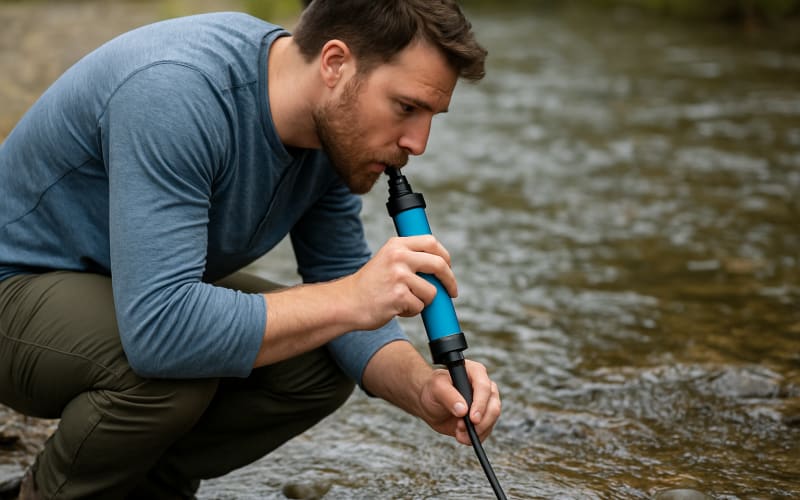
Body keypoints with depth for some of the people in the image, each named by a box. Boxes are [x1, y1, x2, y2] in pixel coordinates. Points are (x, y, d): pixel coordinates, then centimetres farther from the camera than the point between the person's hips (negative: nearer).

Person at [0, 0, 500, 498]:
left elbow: (337, 279, -4)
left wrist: (422, 387, -23)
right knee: (172, 367, -34)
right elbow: (159, 329, -43)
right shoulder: (175, 92, -36)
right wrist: (351, 300, -38)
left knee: (323, 363, -6)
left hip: (135, 292, 8)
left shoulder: (335, 126, -10)